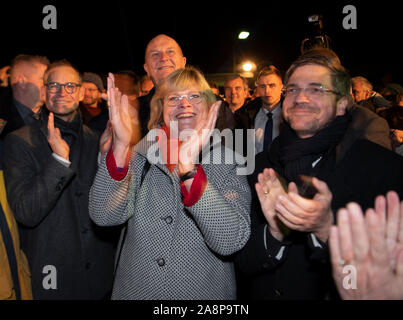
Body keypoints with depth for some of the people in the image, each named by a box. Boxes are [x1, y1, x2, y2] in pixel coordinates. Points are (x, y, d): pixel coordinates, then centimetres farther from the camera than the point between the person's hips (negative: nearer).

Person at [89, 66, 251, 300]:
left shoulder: (227, 161, -11)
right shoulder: (141, 154, -5)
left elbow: (231, 242, -24)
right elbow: (104, 216, -17)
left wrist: (188, 169, -34)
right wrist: (121, 145, -29)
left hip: (204, 291, -1)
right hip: (134, 289, 2)